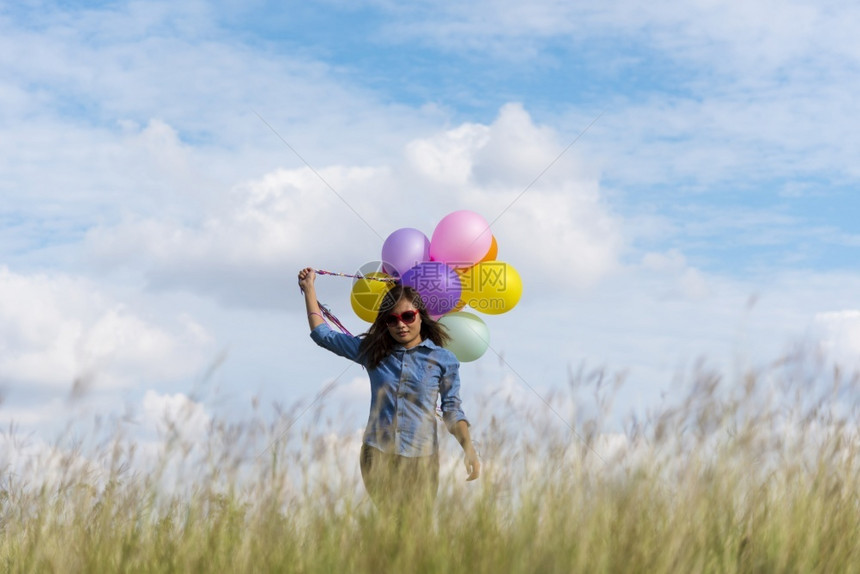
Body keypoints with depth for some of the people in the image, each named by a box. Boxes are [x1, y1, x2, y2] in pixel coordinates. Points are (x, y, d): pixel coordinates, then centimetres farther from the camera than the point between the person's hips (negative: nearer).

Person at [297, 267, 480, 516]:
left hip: (420, 459, -2)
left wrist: (469, 447, -12)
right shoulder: (373, 351, 7)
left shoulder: (443, 360, 0)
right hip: (377, 456, 2)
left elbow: (452, 411, 2)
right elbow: (323, 335, 15)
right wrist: (309, 288, 16)